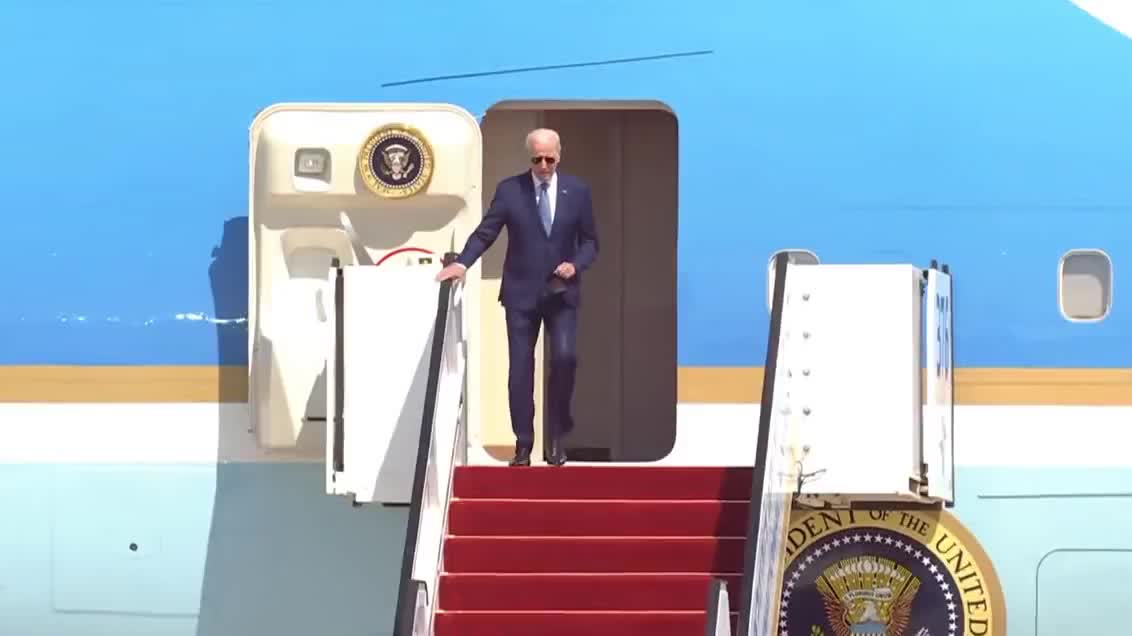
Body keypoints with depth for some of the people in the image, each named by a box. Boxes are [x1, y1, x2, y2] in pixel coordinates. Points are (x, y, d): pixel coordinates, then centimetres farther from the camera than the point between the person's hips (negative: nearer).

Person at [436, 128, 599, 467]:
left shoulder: (577, 190, 1)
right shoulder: (509, 189, -3)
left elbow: (589, 241, 6)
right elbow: (485, 232, -4)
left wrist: (575, 264, -13)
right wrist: (461, 262, -19)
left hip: (562, 291, 0)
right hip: (521, 291, 0)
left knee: (564, 357, -14)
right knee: (520, 367, 2)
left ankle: (557, 436, 3)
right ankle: (523, 444, 11)